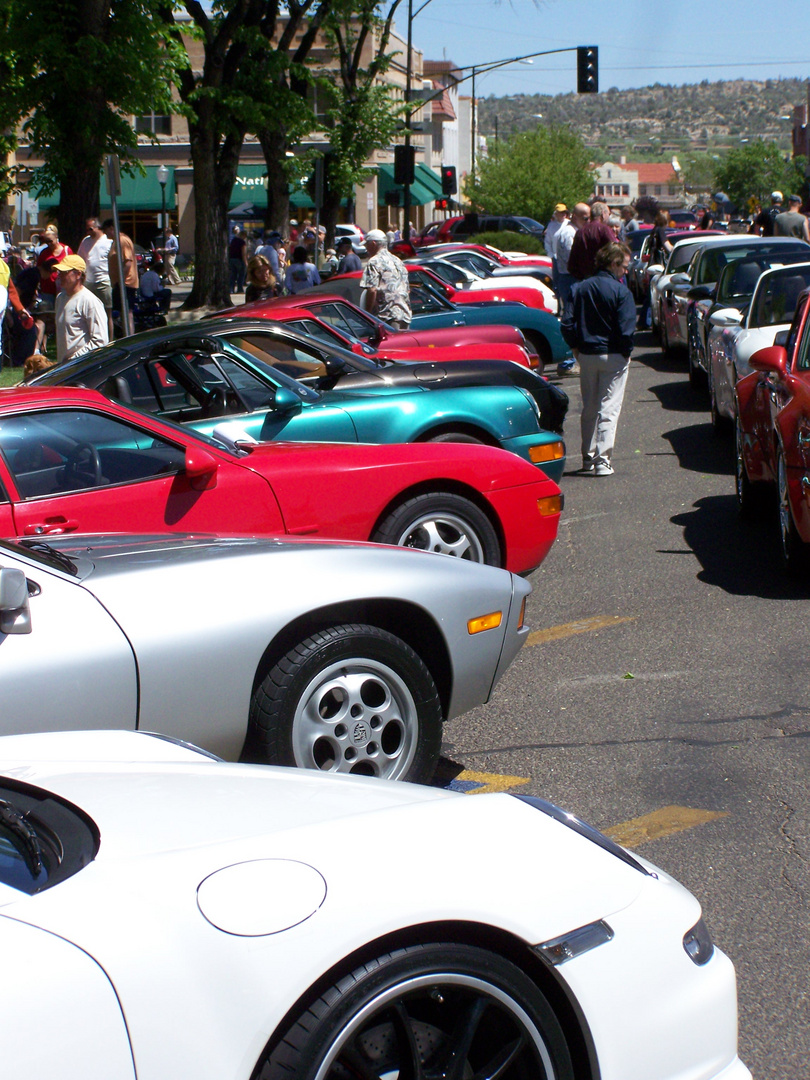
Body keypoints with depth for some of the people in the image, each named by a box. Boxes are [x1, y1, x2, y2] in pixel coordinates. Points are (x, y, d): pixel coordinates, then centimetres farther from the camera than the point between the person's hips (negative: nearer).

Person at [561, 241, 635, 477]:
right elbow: (626, 329, -17)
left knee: (589, 409, 16)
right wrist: (626, 352, -2)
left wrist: (577, 347, 11)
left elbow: (567, 324, 2)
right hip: (613, 357, -5)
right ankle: (603, 461, -9)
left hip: (587, 355, 5)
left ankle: (588, 457, 23)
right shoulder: (621, 292, -12)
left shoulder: (580, 288, 4)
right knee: (608, 409, -3)